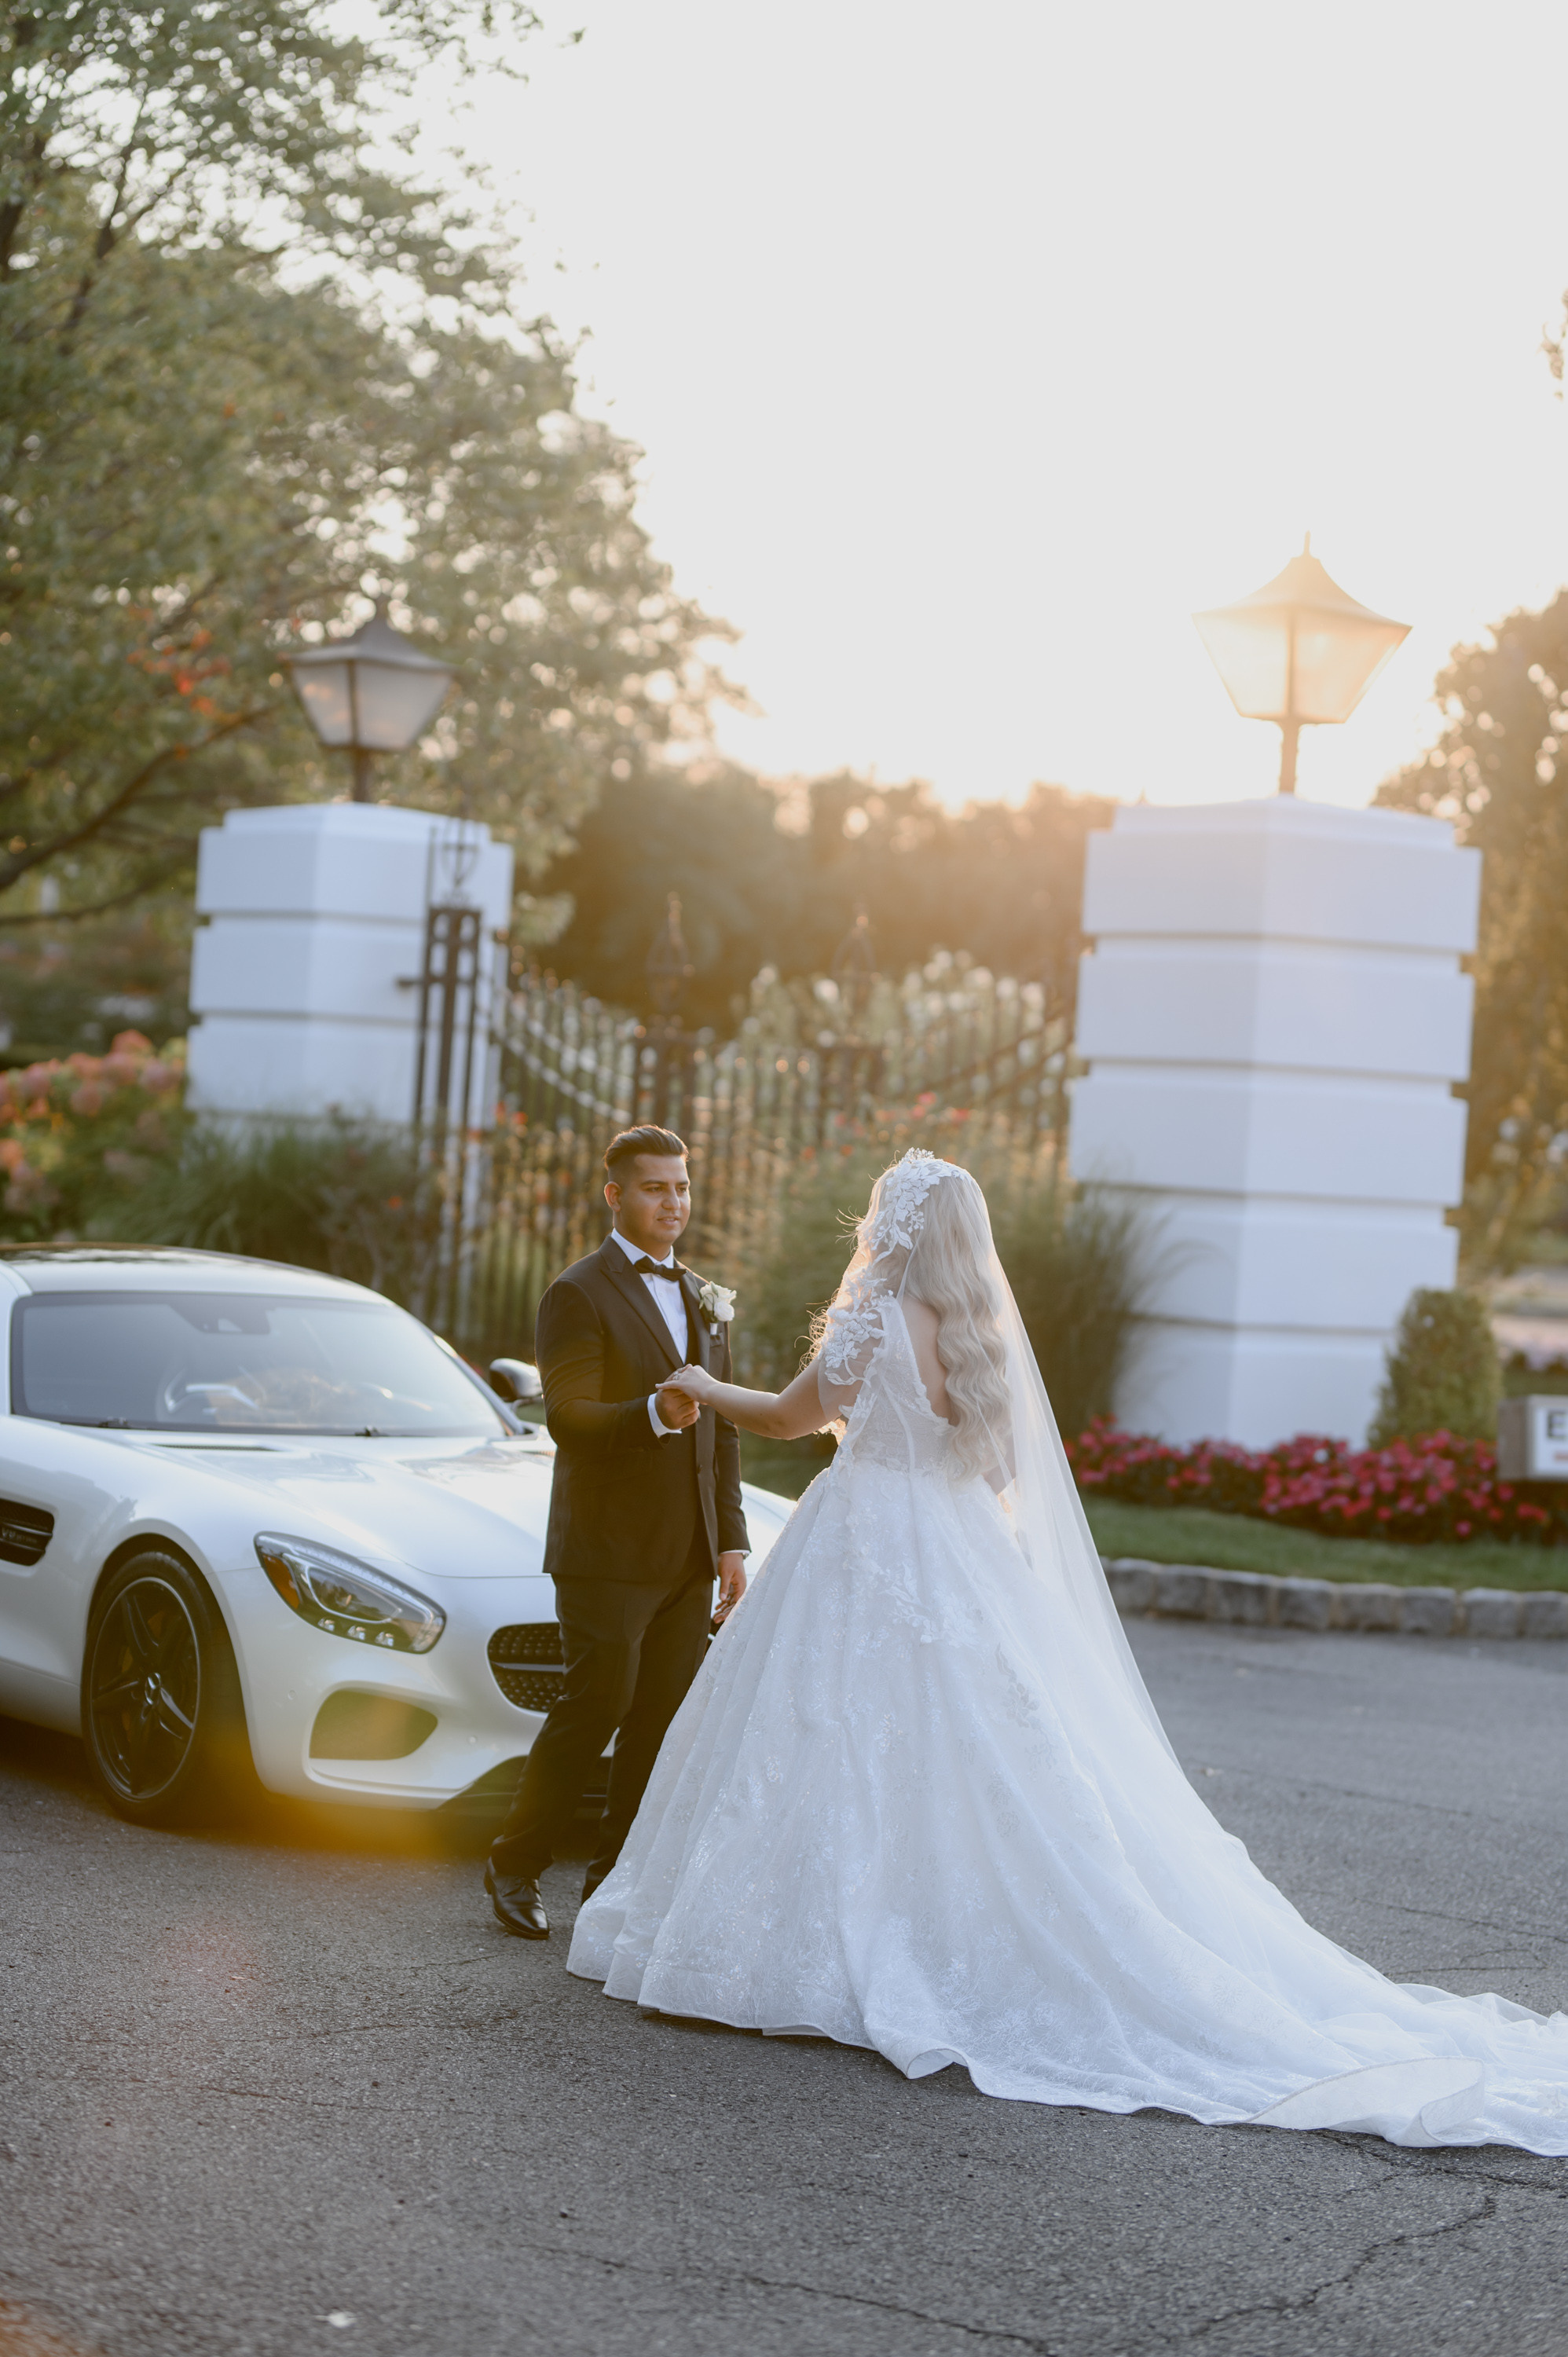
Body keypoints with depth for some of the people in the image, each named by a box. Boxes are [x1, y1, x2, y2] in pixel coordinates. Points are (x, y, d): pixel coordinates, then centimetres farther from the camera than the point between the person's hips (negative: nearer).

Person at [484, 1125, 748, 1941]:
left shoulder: (705, 1300, 17)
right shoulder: (579, 1294, -6)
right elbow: (568, 1417, -15)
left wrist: (732, 1542, 12)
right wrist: (655, 1415, -32)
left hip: (688, 1557, 7)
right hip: (607, 1552, -6)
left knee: (663, 1720, 6)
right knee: (596, 1707, -6)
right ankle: (516, 1865, 10)